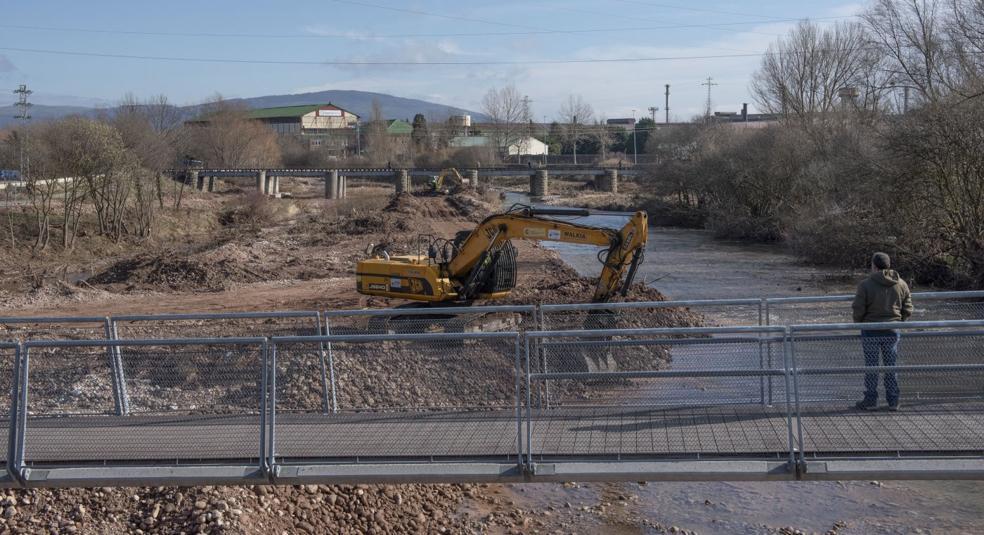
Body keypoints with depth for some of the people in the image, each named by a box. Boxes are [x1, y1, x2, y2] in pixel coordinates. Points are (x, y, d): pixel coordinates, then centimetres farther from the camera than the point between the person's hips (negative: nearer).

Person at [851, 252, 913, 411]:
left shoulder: (865, 285, -13)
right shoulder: (901, 284, 1)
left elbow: (858, 310, -12)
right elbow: (908, 310, 5)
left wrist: (858, 323, 7)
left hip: (871, 331, -3)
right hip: (892, 332, 3)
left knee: (871, 366, 5)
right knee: (891, 366, 11)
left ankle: (871, 401, 10)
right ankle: (893, 401, 15)